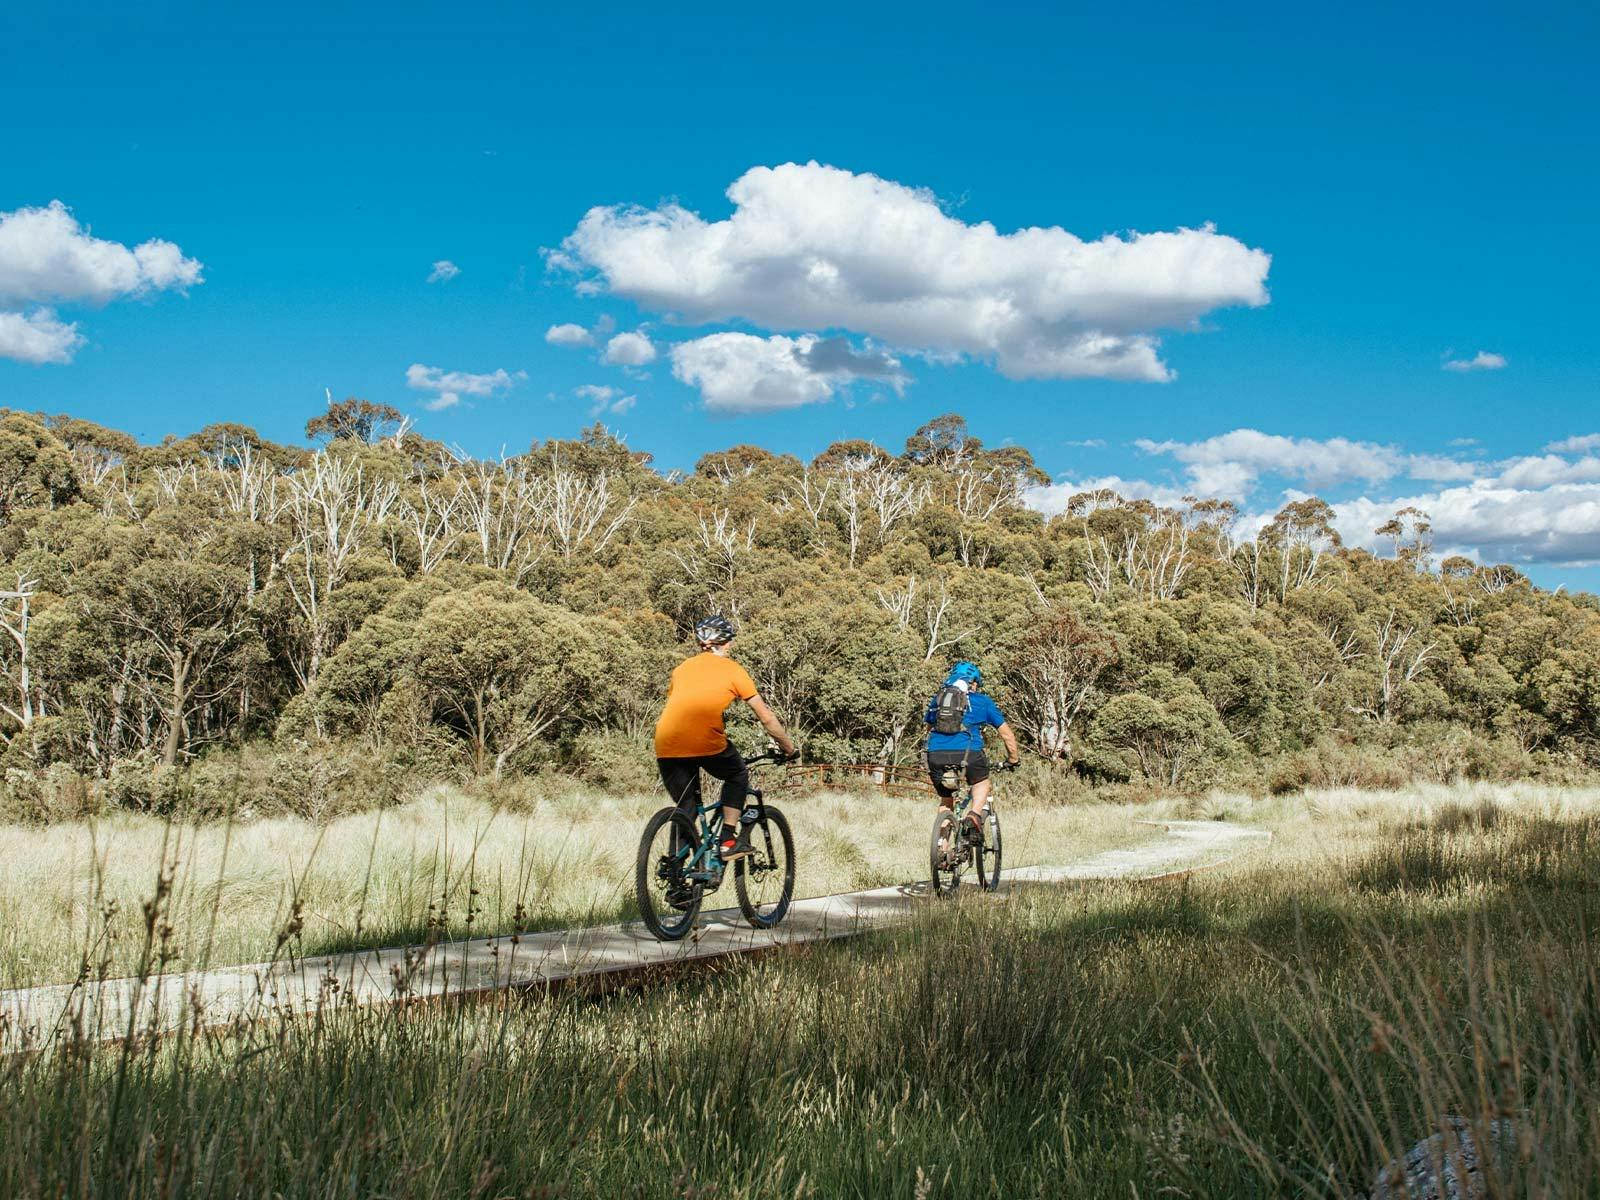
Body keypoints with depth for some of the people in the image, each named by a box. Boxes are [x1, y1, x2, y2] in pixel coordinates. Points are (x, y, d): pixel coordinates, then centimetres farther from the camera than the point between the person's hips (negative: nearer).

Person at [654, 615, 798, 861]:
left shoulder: (683, 668, 26)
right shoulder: (732, 670, 15)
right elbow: (766, 718, 17)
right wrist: (789, 748, 29)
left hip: (666, 745, 3)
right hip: (706, 741, -3)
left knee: (685, 807, 19)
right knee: (737, 776, 25)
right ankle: (728, 841, 14)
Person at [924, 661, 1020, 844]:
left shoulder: (937, 699, 25)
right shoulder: (982, 701, 18)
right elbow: (1006, 734, 23)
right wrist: (1013, 759, 37)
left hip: (936, 754, 2)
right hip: (967, 753, -2)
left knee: (946, 800, 23)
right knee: (981, 784, 27)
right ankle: (975, 815, -1)